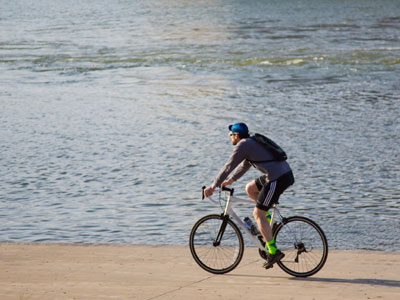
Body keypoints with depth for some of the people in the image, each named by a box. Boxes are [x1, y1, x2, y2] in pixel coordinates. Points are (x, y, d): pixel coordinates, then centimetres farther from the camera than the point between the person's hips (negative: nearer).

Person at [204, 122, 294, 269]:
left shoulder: (243, 145, -5)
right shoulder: (252, 142, 23)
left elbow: (228, 166, -7)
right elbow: (244, 166, 35)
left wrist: (213, 186, -3)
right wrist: (231, 180, 36)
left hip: (277, 179, -9)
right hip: (286, 174, 9)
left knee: (258, 214, -3)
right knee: (250, 188, 25)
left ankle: (273, 252, -6)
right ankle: (266, 219, 19)